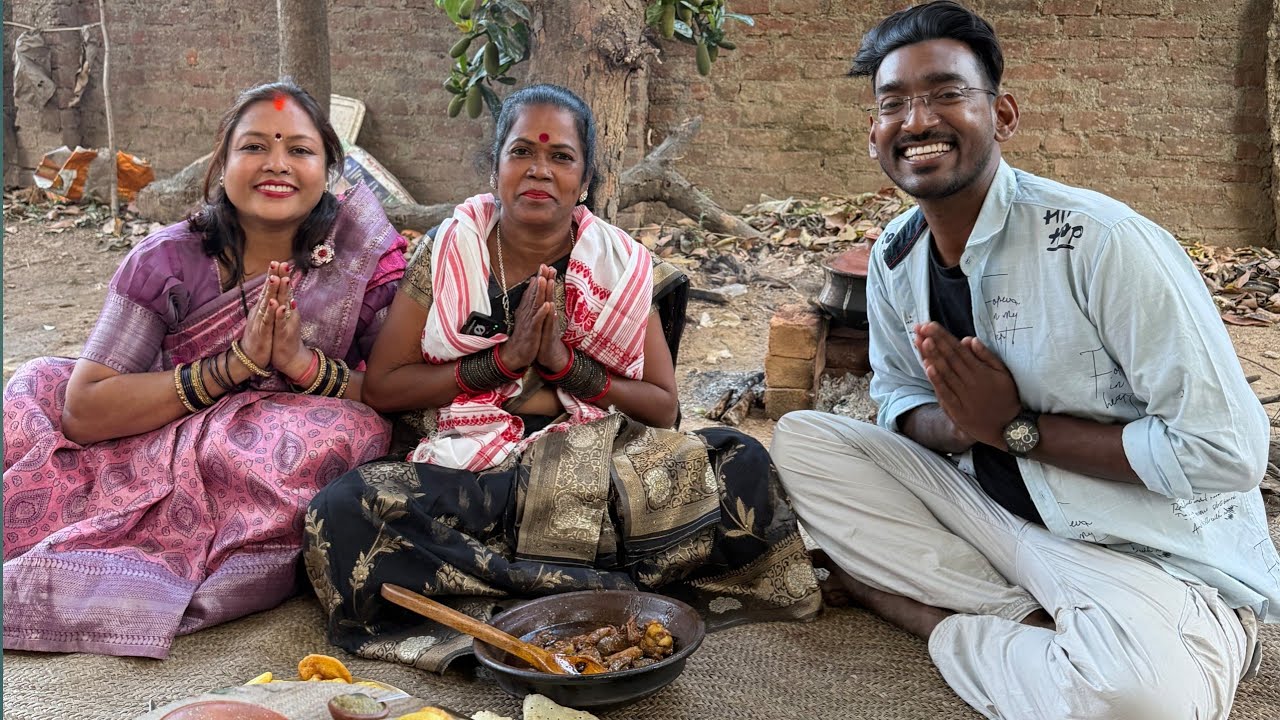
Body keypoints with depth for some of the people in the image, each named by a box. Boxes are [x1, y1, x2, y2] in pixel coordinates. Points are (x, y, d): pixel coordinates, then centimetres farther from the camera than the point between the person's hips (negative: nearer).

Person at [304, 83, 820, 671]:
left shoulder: (623, 266, 5)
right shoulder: (450, 252, 4)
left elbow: (662, 407, 3)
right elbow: (382, 387, -1)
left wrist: (566, 362, -12)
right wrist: (503, 359, -12)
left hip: (598, 476, 1)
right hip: (468, 478, 0)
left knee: (741, 467, -24)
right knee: (341, 511, -30)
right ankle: (617, 585, -26)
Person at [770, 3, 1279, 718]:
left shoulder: (1101, 242, -22)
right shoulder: (894, 259, -1)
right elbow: (901, 400, 11)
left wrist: (1015, 427, -20)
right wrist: (956, 424, -14)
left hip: (1161, 560, -6)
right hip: (999, 515, 7)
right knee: (802, 439, -5)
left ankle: (953, 624, -7)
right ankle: (1030, 628, -8)